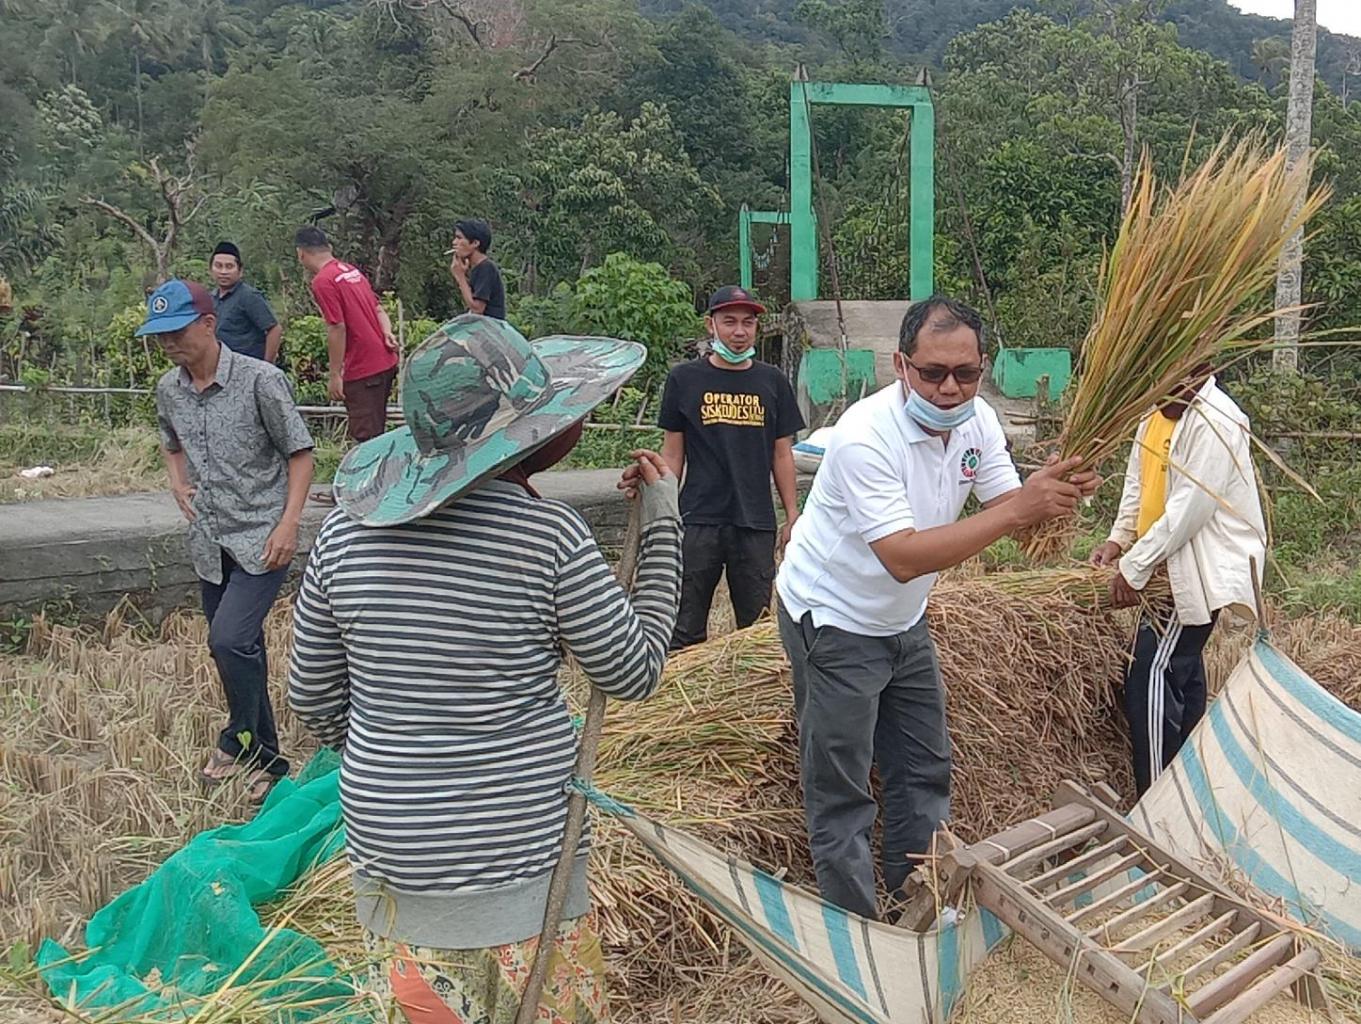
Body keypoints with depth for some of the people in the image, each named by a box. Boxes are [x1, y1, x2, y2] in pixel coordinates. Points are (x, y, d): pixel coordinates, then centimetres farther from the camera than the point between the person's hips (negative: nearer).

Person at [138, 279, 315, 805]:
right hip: (209, 541, 6)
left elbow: (300, 452, -9)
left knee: (230, 640, -19)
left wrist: (288, 523, -17)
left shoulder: (260, 380, -14)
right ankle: (261, 755, 29)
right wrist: (178, 483, 5)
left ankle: (241, 742, 4)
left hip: (260, 538, -6)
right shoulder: (168, 389, 4)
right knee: (237, 648, 14)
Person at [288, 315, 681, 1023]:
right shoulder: (550, 537, -19)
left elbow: (313, 698, 4)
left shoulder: (349, 526, -6)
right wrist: (661, 524, 0)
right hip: (517, 848, -3)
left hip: (387, 840, 4)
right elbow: (635, 673, -6)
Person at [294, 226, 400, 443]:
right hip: (385, 362, 9)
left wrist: (335, 375, -12)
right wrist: (387, 333, 2)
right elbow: (379, 308, 18)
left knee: (366, 438, -5)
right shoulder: (352, 271, 15)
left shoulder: (322, 281, -13)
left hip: (362, 370, -9)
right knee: (376, 434, 17)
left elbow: (337, 329, -17)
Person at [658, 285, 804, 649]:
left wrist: (793, 515, 7)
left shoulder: (772, 382, 8)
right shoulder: (684, 379, 3)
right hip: (698, 521, -2)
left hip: (756, 523, 2)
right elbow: (672, 453, 5)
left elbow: (782, 454, 11)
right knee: (686, 632, 3)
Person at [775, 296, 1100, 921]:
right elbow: (904, 558, -36)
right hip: (833, 623, -7)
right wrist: (1019, 507, -39)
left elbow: (1012, 515, -7)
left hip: (903, 621, 8)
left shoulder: (977, 421, -7)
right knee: (840, 795, 2)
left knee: (924, 771, 18)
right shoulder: (865, 436, -31)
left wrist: (1056, 495, -30)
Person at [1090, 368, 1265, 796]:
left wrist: (1133, 569, -20)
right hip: (1170, 569, 9)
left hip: (1198, 572, -9)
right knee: (1179, 675, 16)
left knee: (1151, 681, -12)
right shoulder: (1156, 414, 8)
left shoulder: (1216, 422, -20)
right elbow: (1137, 484, 14)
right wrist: (1118, 540, -2)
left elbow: (1189, 509, -24)